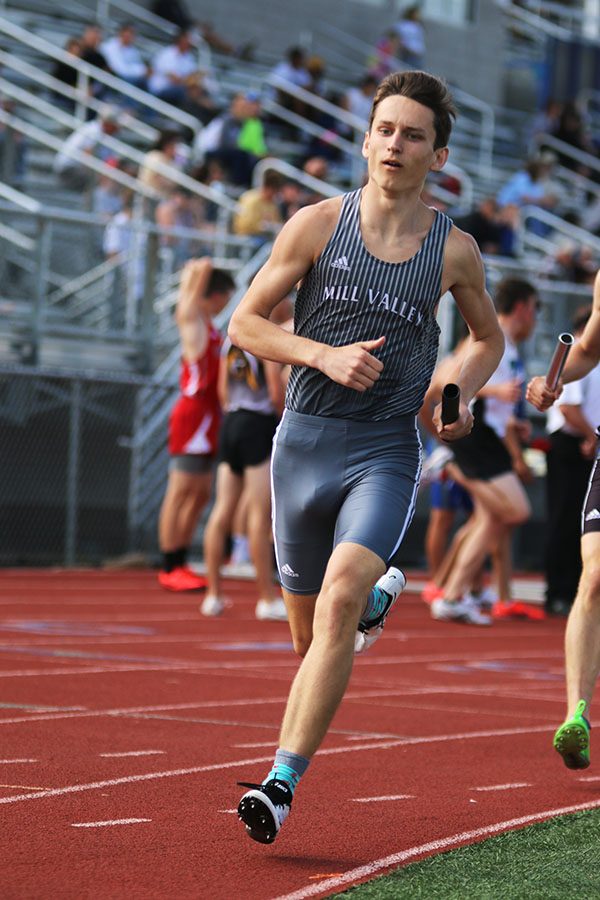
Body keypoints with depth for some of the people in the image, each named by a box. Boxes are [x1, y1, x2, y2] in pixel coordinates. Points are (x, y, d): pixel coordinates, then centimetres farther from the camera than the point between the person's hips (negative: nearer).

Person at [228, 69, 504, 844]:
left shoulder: (454, 250, 2)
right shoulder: (318, 224, -1)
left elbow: (489, 337, 20)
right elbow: (244, 323, 2)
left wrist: (462, 394, 0)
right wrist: (324, 355, -14)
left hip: (386, 451, -2)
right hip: (305, 441, 2)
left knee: (337, 607, -24)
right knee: (310, 637, 13)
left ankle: (282, 783, -23)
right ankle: (382, 596, 48)